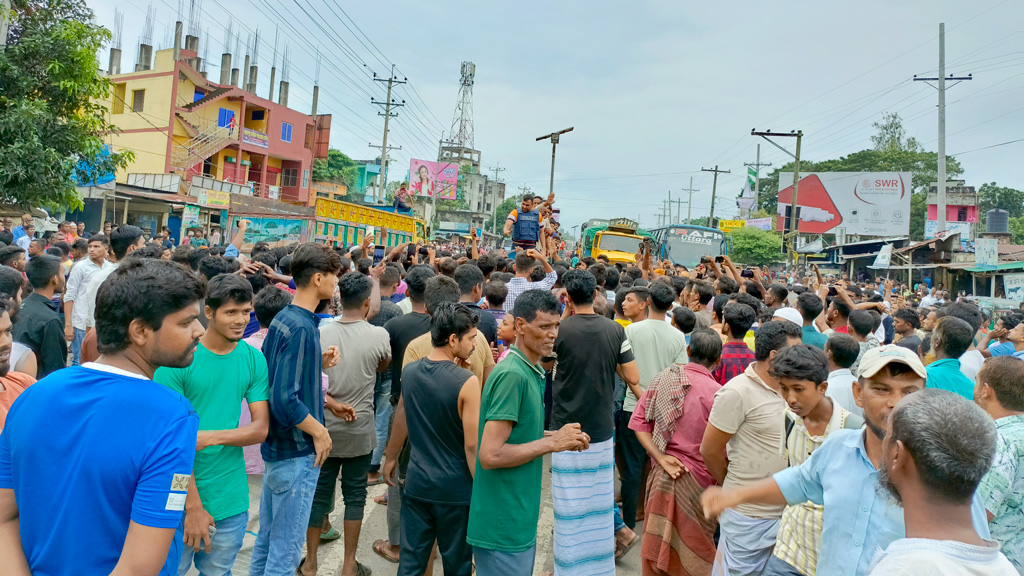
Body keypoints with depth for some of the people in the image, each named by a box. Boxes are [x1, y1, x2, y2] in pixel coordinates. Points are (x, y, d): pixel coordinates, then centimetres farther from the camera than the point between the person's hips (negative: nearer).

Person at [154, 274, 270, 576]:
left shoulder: (254, 359, 0)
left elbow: (261, 428, -1)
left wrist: (213, 437, -18)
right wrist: (193, 505, -15)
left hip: (232, 498, 4)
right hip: (181, 493, -3)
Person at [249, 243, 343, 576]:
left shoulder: (282, 319, 5)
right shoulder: (301, 327, -22)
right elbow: (285, 400, -27)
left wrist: (319, 364, 4)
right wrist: (319, 431, -15)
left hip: (276, 446, 9)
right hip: (297, 452, -9)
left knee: (267, 538, 22)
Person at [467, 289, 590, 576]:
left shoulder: (533, 372, 8)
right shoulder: (511, 375, -21)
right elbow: (490, 455, -25)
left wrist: (560, 437, 2)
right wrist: (552, 443, -18)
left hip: (521, 520, 9)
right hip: (503, 528, -9)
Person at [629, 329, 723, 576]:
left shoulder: (663, 378, -2)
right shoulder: (717, 393, -15)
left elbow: (638, 421, -4)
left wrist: (661, 457, -7)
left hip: (661, 473, 4)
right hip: (695, 480, -4)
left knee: (658, 546, 19)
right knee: (693, 552, 14)